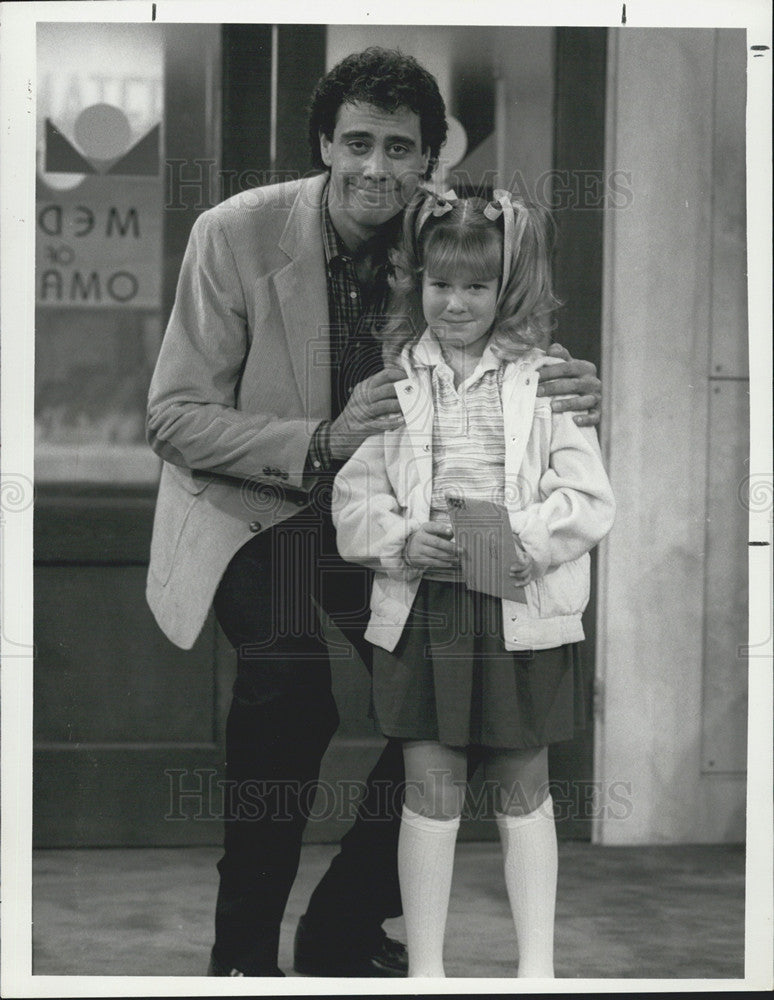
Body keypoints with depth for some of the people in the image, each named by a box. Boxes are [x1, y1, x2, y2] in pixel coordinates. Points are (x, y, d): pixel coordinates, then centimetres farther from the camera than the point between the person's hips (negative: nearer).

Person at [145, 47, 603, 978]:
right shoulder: (236, 234, -17)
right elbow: (173, 418, -15)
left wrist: (569, 395, -21)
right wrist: (323, 440, -30)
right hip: (249, 508, -5)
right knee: (291, 672, -30)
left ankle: (343, 933, 14)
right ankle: (242, 954, -15)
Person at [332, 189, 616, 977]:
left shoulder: (544, 380, -1)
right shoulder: (390, 380, 3)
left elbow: (589, 500, -5)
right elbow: (352, 500, 3)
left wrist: (514, 536, -18)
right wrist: (403, 540, -15)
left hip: (522, 615, -1)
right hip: (418, 612, 1)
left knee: (522, 789, 10)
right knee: (430, 790, 5)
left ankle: (537, 965, 19)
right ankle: (424, 969, 14)